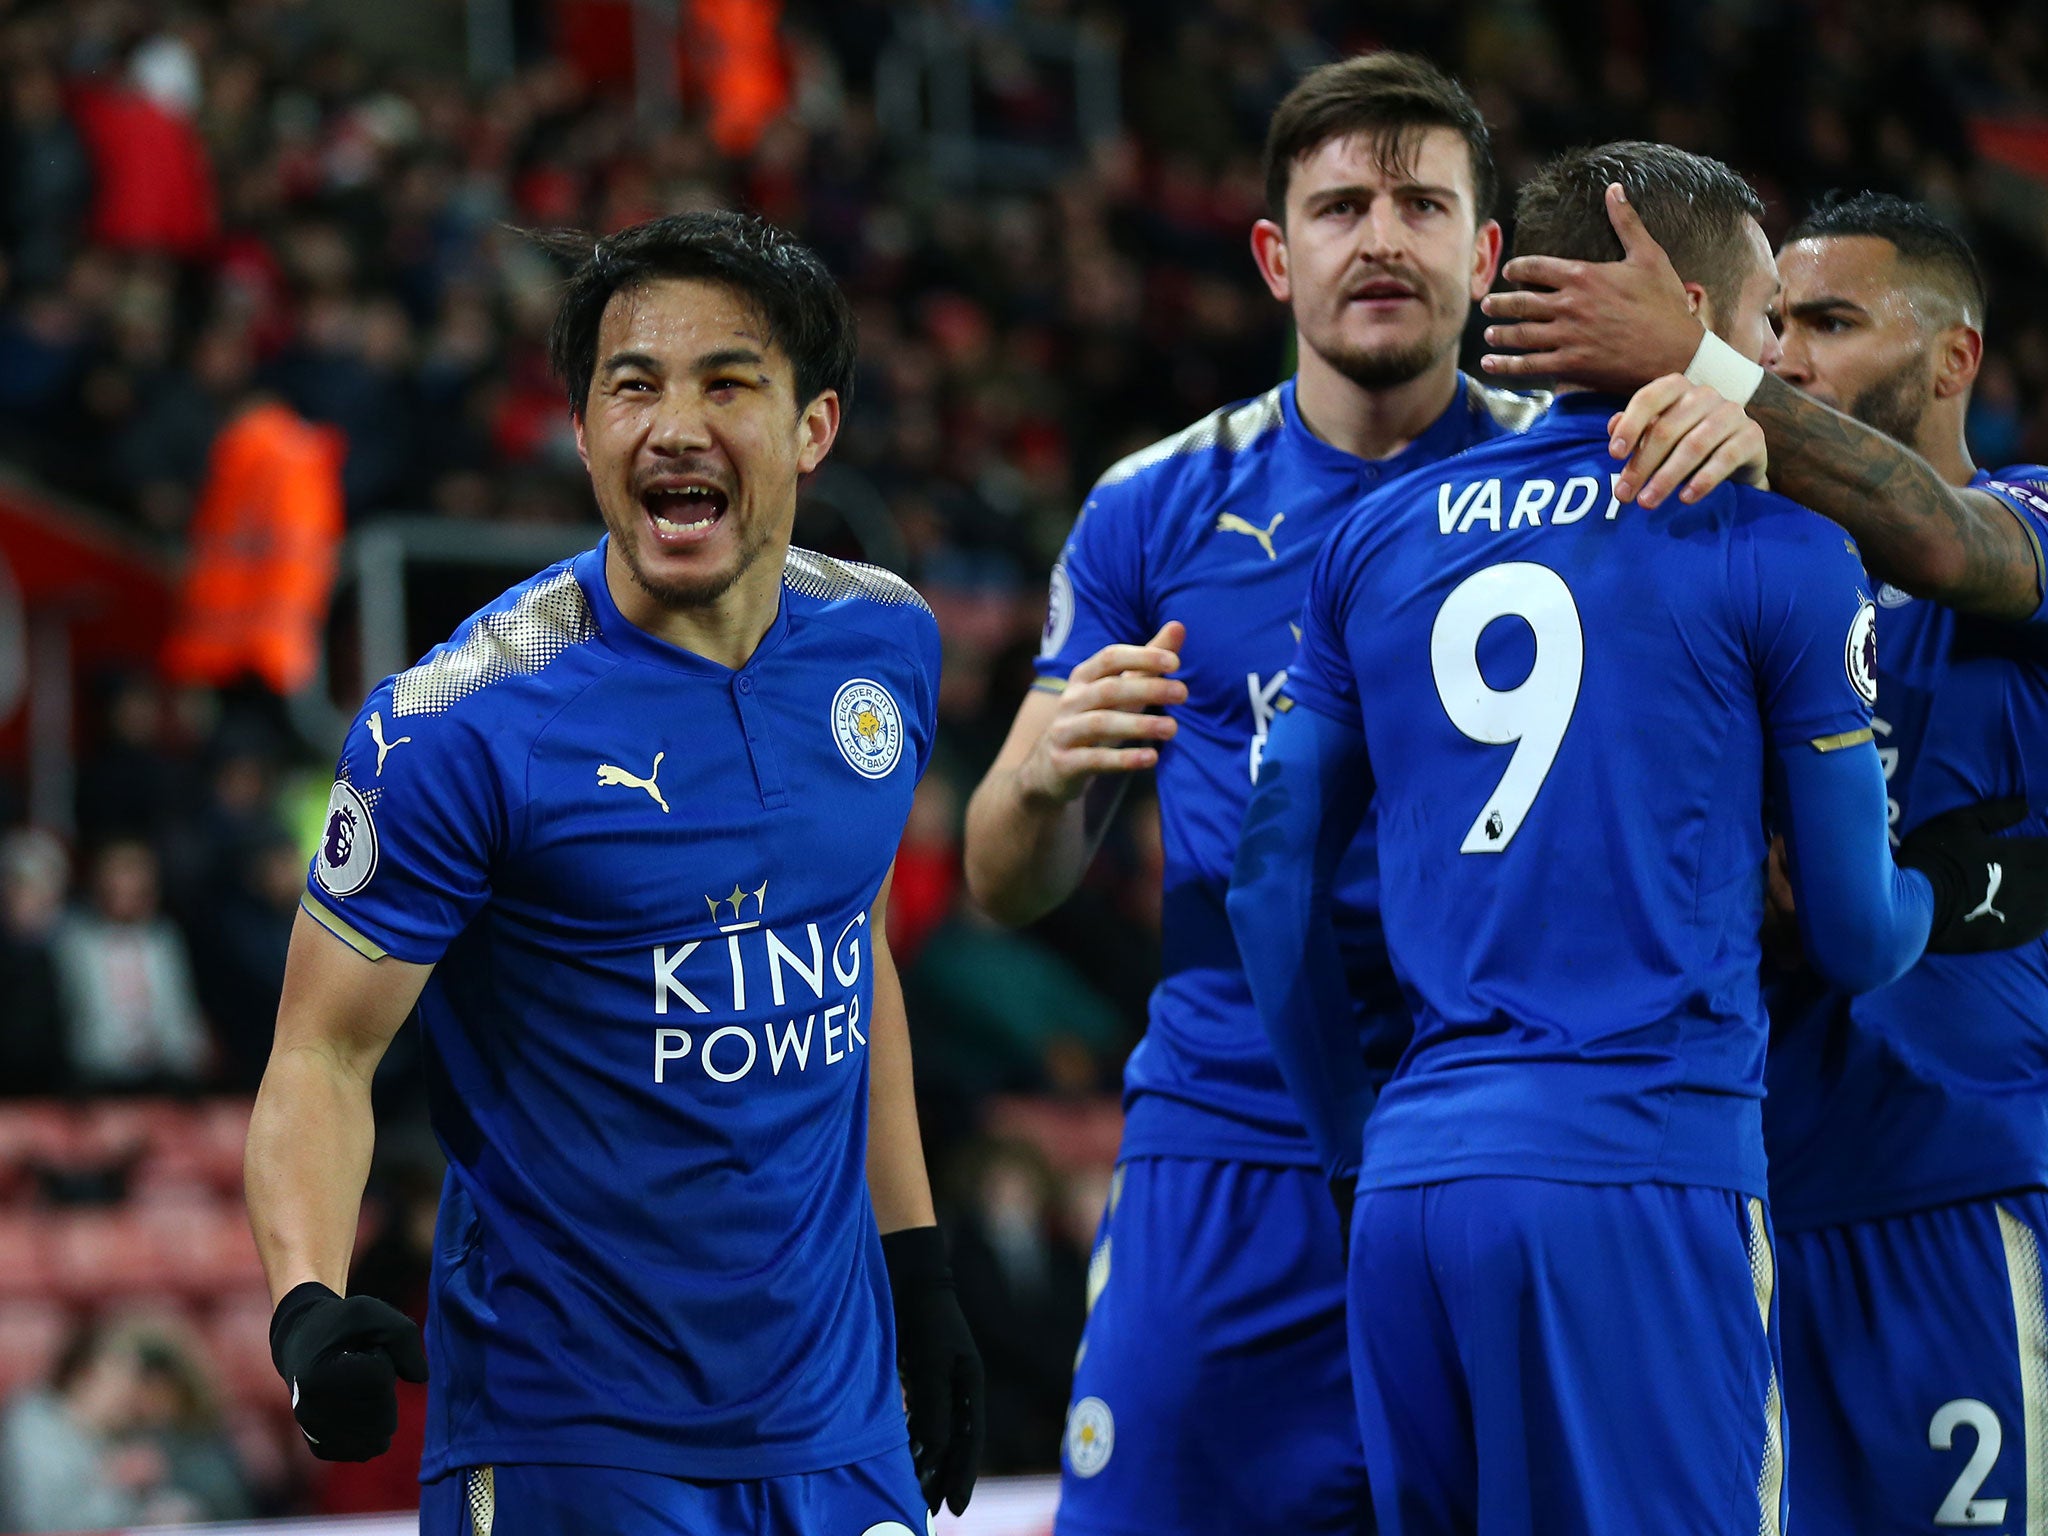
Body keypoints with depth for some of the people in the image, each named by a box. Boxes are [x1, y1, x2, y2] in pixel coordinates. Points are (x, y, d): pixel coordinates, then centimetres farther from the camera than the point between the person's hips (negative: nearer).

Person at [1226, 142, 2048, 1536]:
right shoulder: (1775, 549, -1)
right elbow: (1855, 938, 4)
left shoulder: (1378, 541, 13)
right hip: (1643, 1178, -5)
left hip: (1413, 1174, 5)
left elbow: (1275, 884, 16)